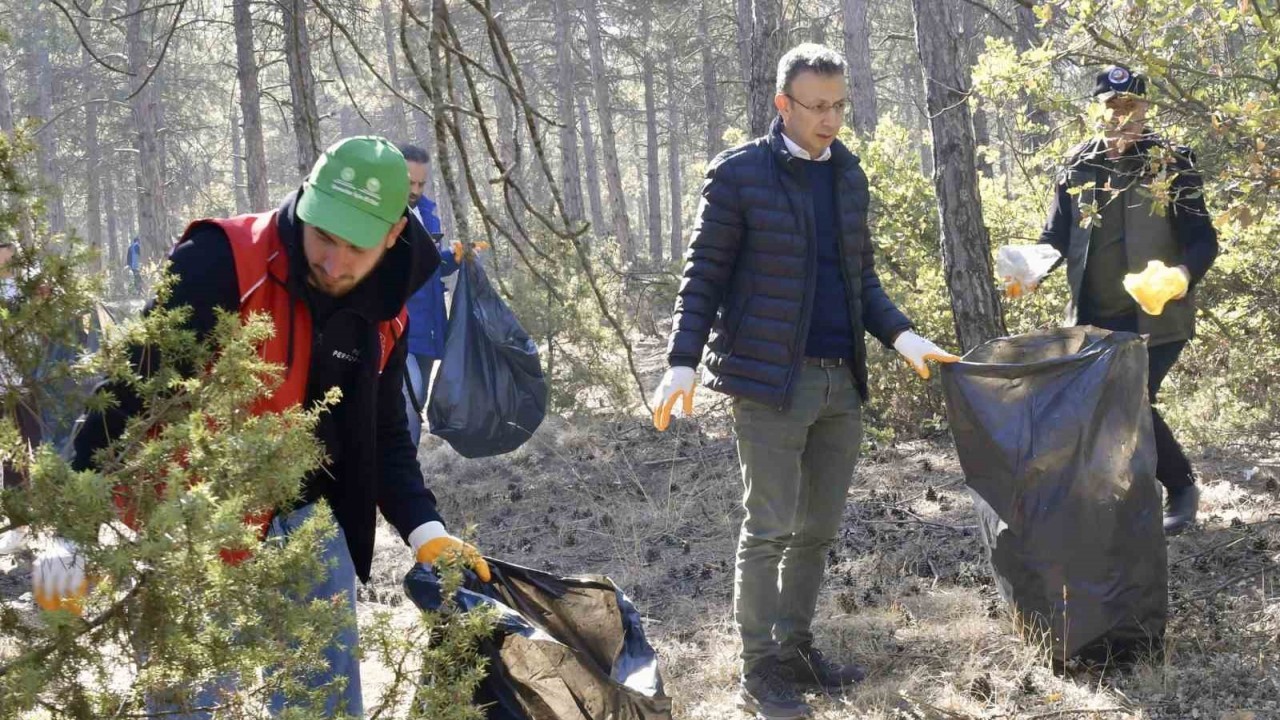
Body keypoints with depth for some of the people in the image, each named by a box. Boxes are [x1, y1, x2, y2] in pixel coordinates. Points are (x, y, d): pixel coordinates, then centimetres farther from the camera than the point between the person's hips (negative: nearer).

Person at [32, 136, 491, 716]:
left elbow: (384, 435, 13)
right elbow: (128, 392, -19)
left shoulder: (380, 315, 1)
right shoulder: (218, 264, -19)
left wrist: (426, 532, -1)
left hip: (304, 527, 6)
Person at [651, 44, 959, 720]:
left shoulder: (848, 175, 11)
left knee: (818, 528, 12)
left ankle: (795, 648, 25)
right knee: (769, 528, -2)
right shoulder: (738, 174, -7)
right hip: (770, 379, -6)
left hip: (842, 381, 6)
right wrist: (682, 363, -16)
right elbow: (704, 275, -6)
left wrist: (902, 336, 1)